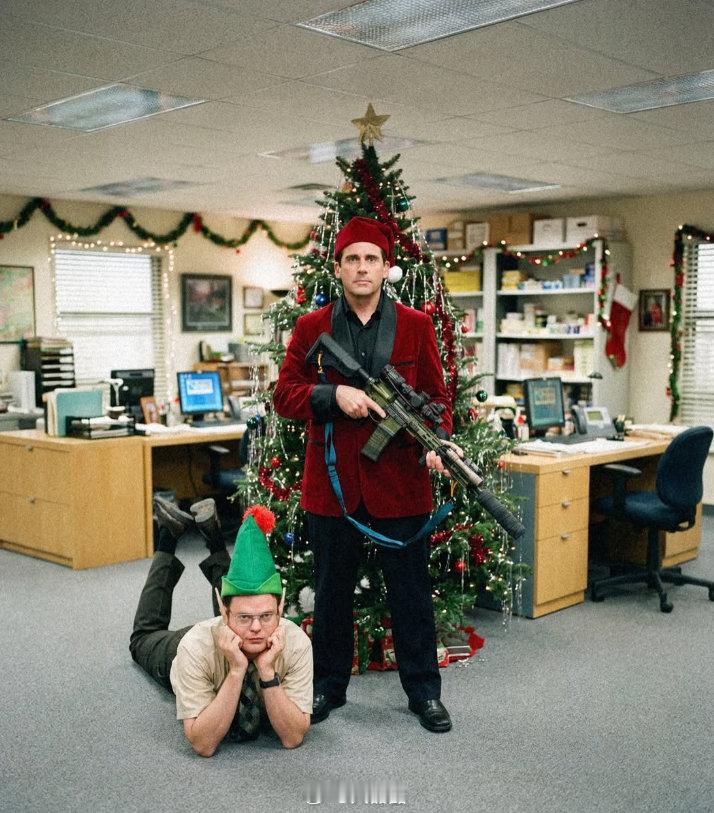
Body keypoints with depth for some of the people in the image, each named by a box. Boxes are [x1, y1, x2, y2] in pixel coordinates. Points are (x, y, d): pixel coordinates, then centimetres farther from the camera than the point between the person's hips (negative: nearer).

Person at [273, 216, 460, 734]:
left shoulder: (417, 326, 3)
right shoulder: (311, 328, 4)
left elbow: (436, 396, 4)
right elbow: (284, 395, 1)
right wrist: (334, 394, -17)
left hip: (399, 482, 0)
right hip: (331, 481, 1)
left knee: (412, 592, 10)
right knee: (332, 591, 14)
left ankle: (424, 692, 25)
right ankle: (328, 687, 32)